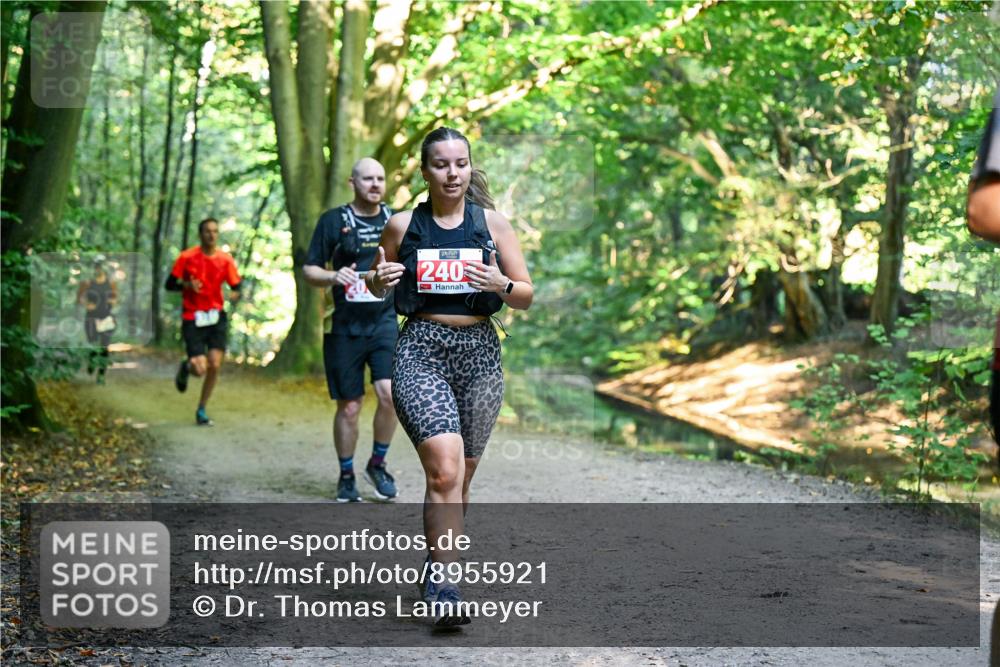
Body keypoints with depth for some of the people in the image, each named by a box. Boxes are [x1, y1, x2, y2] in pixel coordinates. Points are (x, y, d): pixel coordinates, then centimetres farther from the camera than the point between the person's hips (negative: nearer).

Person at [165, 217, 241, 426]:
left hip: (216, 317, 3)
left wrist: (235, 294, -17)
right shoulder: (187, 257, -4)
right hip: (193, 319, -3)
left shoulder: (225, 259, 3)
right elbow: (170, 284, 1)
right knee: (200, 369, -13)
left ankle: (201, 411, 13)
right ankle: (186, 367, 26)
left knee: (215, 366, -6)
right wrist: (187, 284, -18)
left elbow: (236, 286, 6)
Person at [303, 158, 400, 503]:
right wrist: (333, 276, -16)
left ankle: (378, 464, 5)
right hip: (345, 328, -1)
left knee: (390, 393, -17)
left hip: (385, 322, 1)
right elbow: (309, 270, 2)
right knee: (349, 406, 3)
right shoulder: (333, 221, 2)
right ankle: (346, 476, 20)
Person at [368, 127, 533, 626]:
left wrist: (501, 284, -14)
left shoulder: (492, 224, 6)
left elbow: (526, 296, 8)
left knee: (460, 477, 10)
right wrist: (379, 278, -5)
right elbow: (378, 286, 18)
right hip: (421, 350, -2)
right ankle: (444, 583, -19)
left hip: (479, 351, 2)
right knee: (445, 469, -20)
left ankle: (437, 564, 30)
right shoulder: (402, 225, 4)